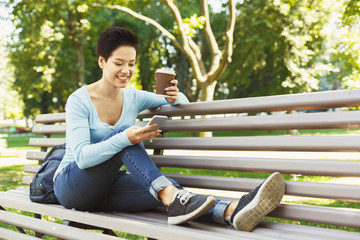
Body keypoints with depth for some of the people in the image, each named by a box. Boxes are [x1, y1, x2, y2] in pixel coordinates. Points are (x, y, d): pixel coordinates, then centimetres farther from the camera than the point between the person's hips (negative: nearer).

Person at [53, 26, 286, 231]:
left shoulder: (133, 97, 3)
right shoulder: (79, 100, -13)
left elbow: (184, 103, 12)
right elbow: (82, 157, -23)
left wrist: (174, 97, -14)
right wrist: (125, 138, -39)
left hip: (107, 188, 4)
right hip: (71, 186, -4)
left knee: (161, 190, -29)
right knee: (123, 131, -30)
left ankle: (232, 211, -51)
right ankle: (172, 200, -44)